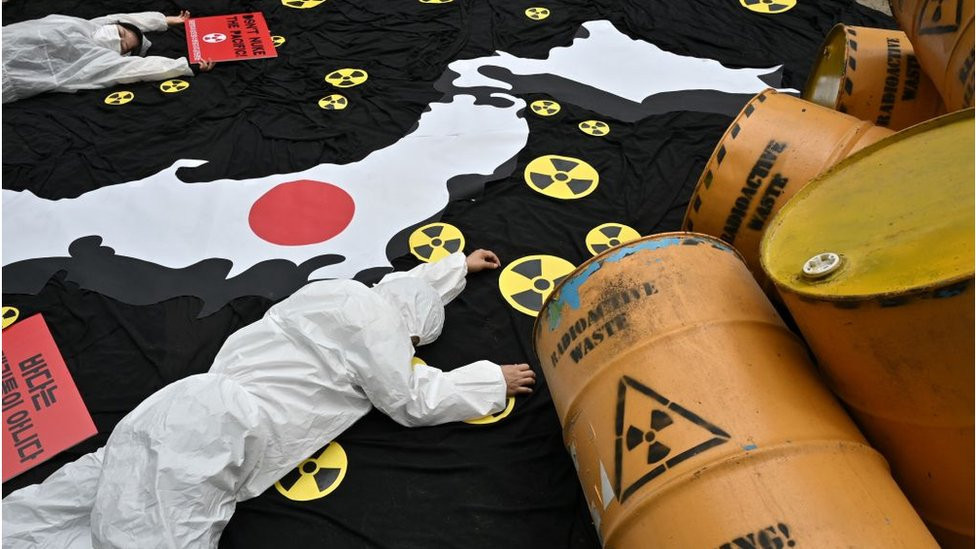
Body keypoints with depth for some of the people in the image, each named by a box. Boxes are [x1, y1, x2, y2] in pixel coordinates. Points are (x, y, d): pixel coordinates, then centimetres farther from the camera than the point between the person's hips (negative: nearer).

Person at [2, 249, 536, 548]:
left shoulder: (345, 294, 20)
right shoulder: (375, 318, -4)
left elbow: (409, 280, 39)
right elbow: (415, 401, 4)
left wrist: (460, 264, 53)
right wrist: (493, 381, 14)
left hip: (183, 414, 9)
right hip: (216, 431, -9)